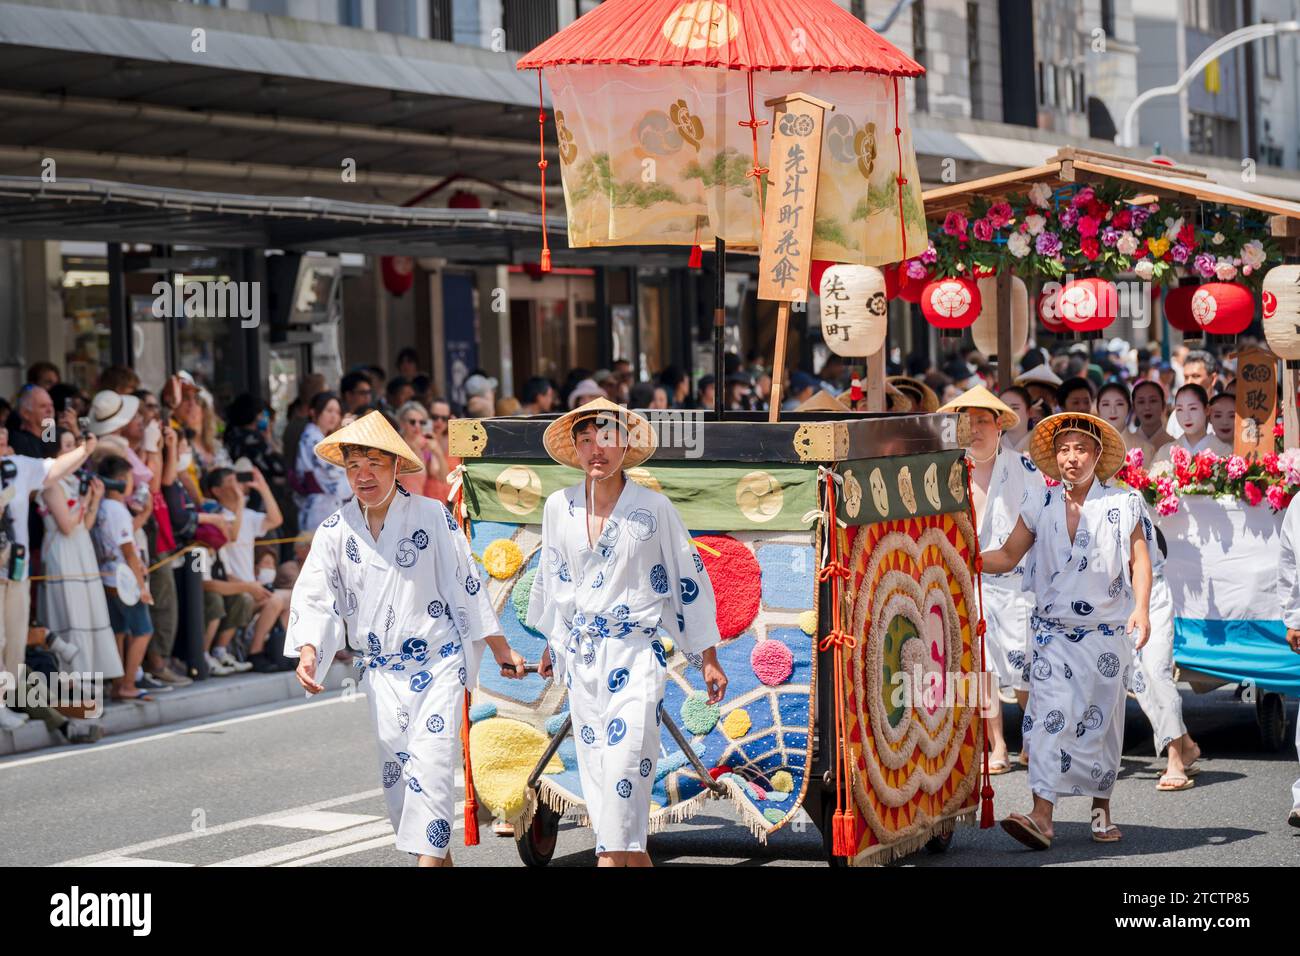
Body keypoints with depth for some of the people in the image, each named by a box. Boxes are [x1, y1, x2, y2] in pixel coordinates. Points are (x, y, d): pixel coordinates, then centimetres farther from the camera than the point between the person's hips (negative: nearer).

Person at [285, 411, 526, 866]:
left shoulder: (432, 516, -5)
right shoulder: (335, 530, 2)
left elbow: (467, 583, 0)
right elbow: (314, 595, -2)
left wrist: (501, 650, 4)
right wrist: (308, 651, -19)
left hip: (440, 659, -3)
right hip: (380, 668, 3)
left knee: (430, 762, -15)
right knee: (394, 769, 3)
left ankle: (429, 856, -15)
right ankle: (439, 856, 16)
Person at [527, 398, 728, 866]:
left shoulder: (654, 508, -6)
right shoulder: (559, 506, 4)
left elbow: (689, 580, 1)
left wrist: (709, 660, 2)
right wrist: (552, 644, 26)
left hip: (635, 655, -4)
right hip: (580, 658, 4)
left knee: (624, 765, -15)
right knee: (595, 770, 5)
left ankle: (614, 855, -12)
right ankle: (636, 858, 17)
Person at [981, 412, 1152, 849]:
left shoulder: (1123, 505, 0)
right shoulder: (1041, 508, 5)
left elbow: (1140, 561, -2)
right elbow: (1007, 556, 11)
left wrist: (1141, 608, -16)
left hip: (1106, 635, -1)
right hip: (1053, 632, 1)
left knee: (1101, 723, 6)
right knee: (1050, 718, -12)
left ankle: (1101, 810, 22)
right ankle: (1041, 815, -18)